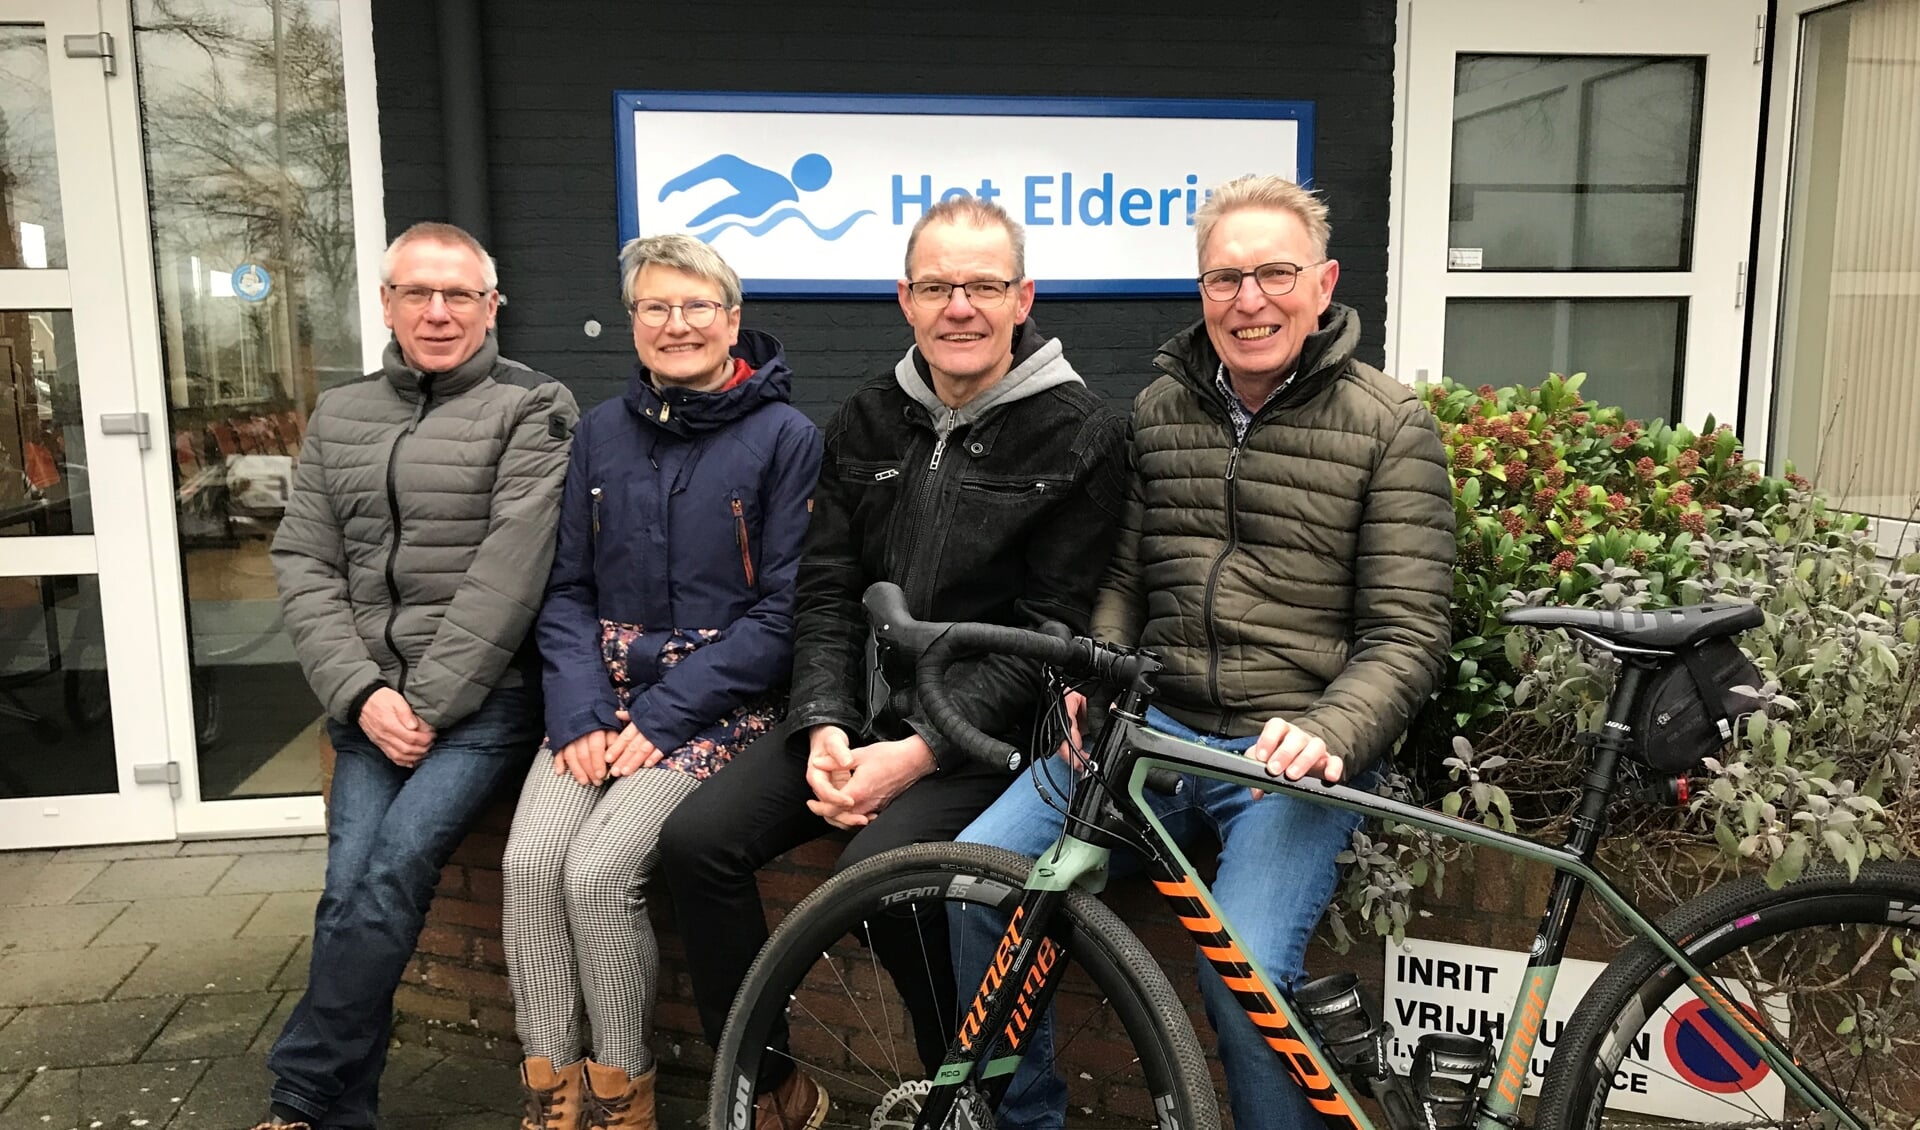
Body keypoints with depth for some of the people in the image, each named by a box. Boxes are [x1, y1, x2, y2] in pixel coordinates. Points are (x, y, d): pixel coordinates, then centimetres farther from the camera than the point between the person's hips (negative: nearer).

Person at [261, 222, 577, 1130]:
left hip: (484, 692, -4)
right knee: (350, 883, -12)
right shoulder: (339, 415, 15)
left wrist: (429, 703, -13)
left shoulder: (533, 408, -1)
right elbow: (304, 566, 9)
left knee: (394, 865, -20)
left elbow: (509, 571, -10)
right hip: (368, 698, 4)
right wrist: (363, 693, -6)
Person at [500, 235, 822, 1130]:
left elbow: (783, 610, -10)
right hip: (605, 685, 4)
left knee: (599, 869, -21)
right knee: (530, 860, -18)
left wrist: (661, 717, -15)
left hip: (719, 698, -4)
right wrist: (580, 713, -9)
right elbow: (567, 591, 7)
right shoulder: (601, 432, 9)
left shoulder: (785, 437, -5)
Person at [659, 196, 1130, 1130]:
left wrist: (918, 752, -18)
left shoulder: (1078, 436, -6)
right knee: (697, 838, -12)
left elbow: (1046, 631, -11)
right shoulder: (865, 422, 10)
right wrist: (825, 726, -9)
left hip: (981, 734, -5)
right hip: (858, 716, 6)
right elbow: (826, 592, 8)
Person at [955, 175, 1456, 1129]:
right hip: (1158, 725, 4)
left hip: (1298, 748, -3)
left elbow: (1407, 634, -6)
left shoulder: (1390, 426, -2)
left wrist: (1328, 735, -23)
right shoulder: (1161, 407, 11)